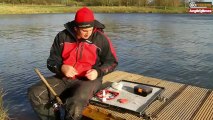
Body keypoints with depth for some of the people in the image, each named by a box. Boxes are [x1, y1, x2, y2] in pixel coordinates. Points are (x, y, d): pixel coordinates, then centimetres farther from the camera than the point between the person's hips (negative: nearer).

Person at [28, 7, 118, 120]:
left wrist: (98, 72, -16)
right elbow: (52, 60, 6)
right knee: (34, 93, -12)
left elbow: (111, 61, 2)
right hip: (63, 78, 4)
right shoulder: (62, 36, 1)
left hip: (88, 79, -3)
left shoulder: (100, 38, -6)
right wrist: (61, 67, -17)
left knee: (76, 104, -34)